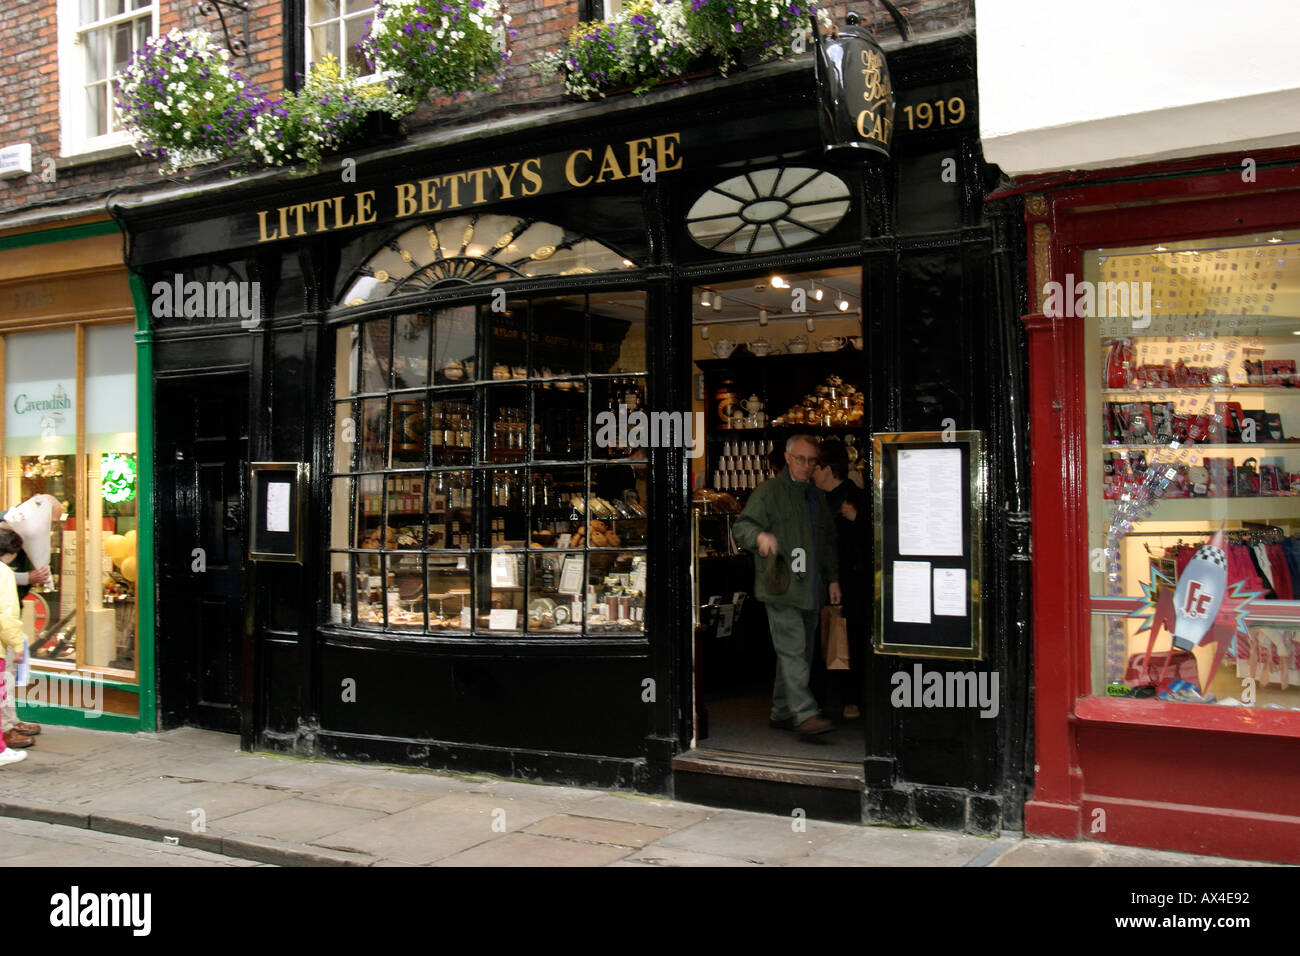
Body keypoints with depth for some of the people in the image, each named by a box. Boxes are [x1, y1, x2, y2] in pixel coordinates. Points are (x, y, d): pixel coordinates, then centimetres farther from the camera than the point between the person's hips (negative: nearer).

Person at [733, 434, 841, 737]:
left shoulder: (817, 496, 20)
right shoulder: (769, 491, -2)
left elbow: (828, 541, 28)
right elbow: (742, 526, -10)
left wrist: (832, 578, 21)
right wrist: (760, 536, -32)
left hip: (809, 588, 7)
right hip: (781, 587, -7)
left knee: (800, 653, 10)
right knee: (793, 650, -13)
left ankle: (782, 713, 18)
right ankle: (804, 713, -15)